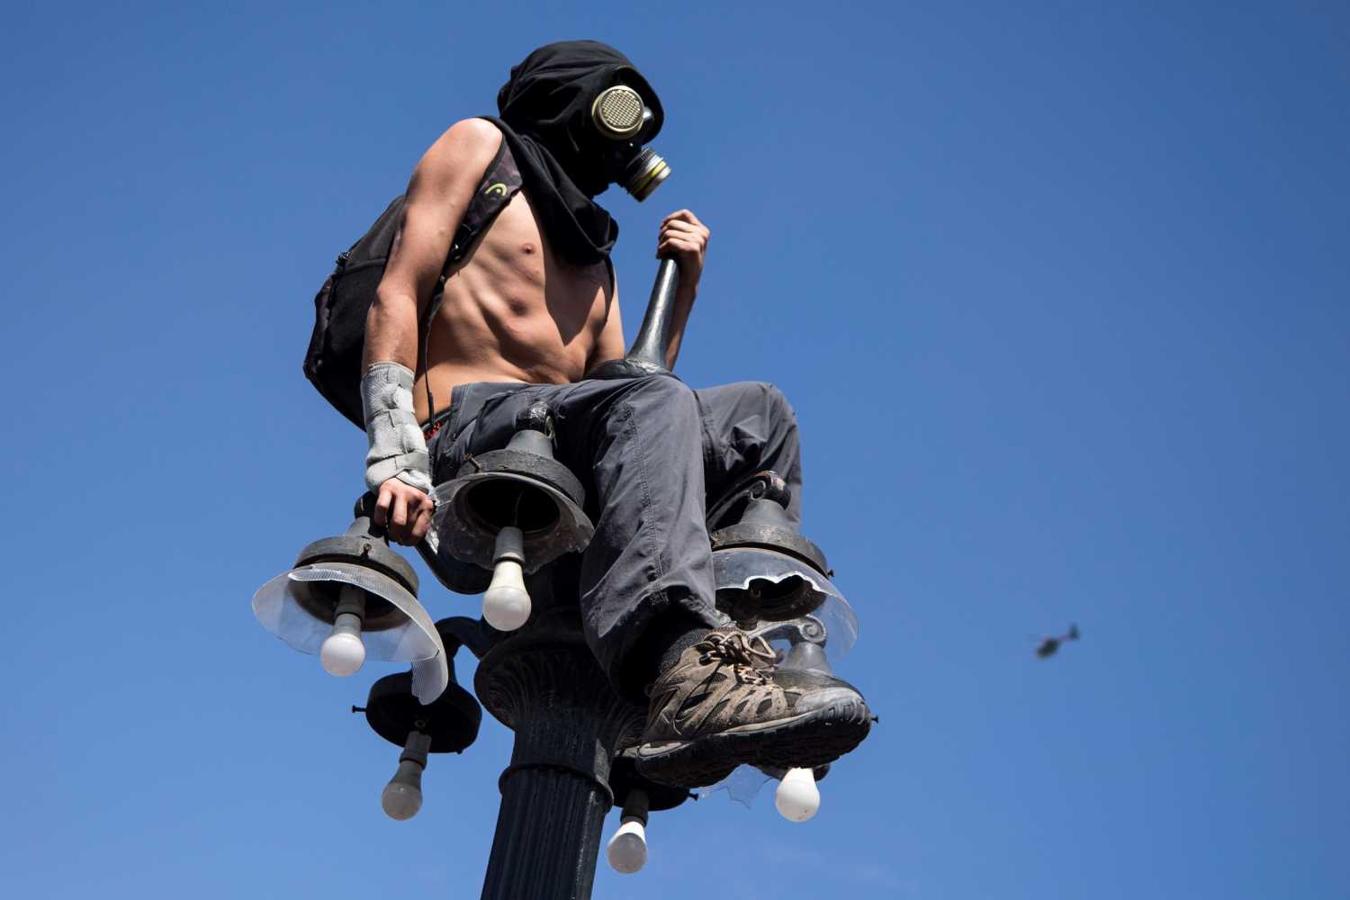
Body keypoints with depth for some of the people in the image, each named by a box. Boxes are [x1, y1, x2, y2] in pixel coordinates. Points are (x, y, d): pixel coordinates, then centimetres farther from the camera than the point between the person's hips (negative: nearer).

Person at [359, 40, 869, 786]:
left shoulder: (594, 258, 33)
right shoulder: (481, 145, 15)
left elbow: (626, 382, 24)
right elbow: (397, 296, -1)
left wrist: (683, 285, 16)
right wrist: (396, 458, -16)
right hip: (463, 427, -7)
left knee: (756, 413, -1)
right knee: (652, 407, -32)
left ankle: (770, 649, -15)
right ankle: (689, 674, -55)